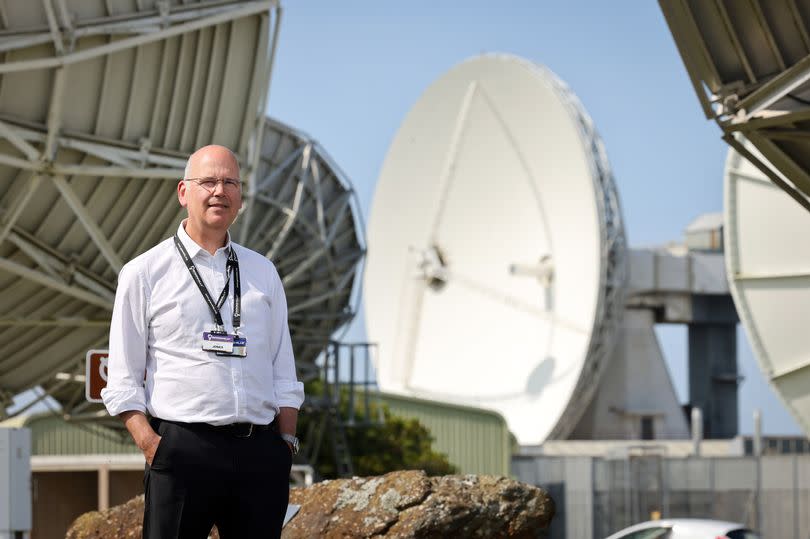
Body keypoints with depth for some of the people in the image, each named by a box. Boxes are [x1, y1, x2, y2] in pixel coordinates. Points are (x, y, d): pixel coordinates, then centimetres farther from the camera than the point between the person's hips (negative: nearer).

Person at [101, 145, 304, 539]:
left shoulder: (263, 273, 17)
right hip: (183, 447, -3)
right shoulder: (143, 273, 6)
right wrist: (149, 444, -10)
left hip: (261, 451, 3)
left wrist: (286, 441, 6)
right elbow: (122, 381, 3)